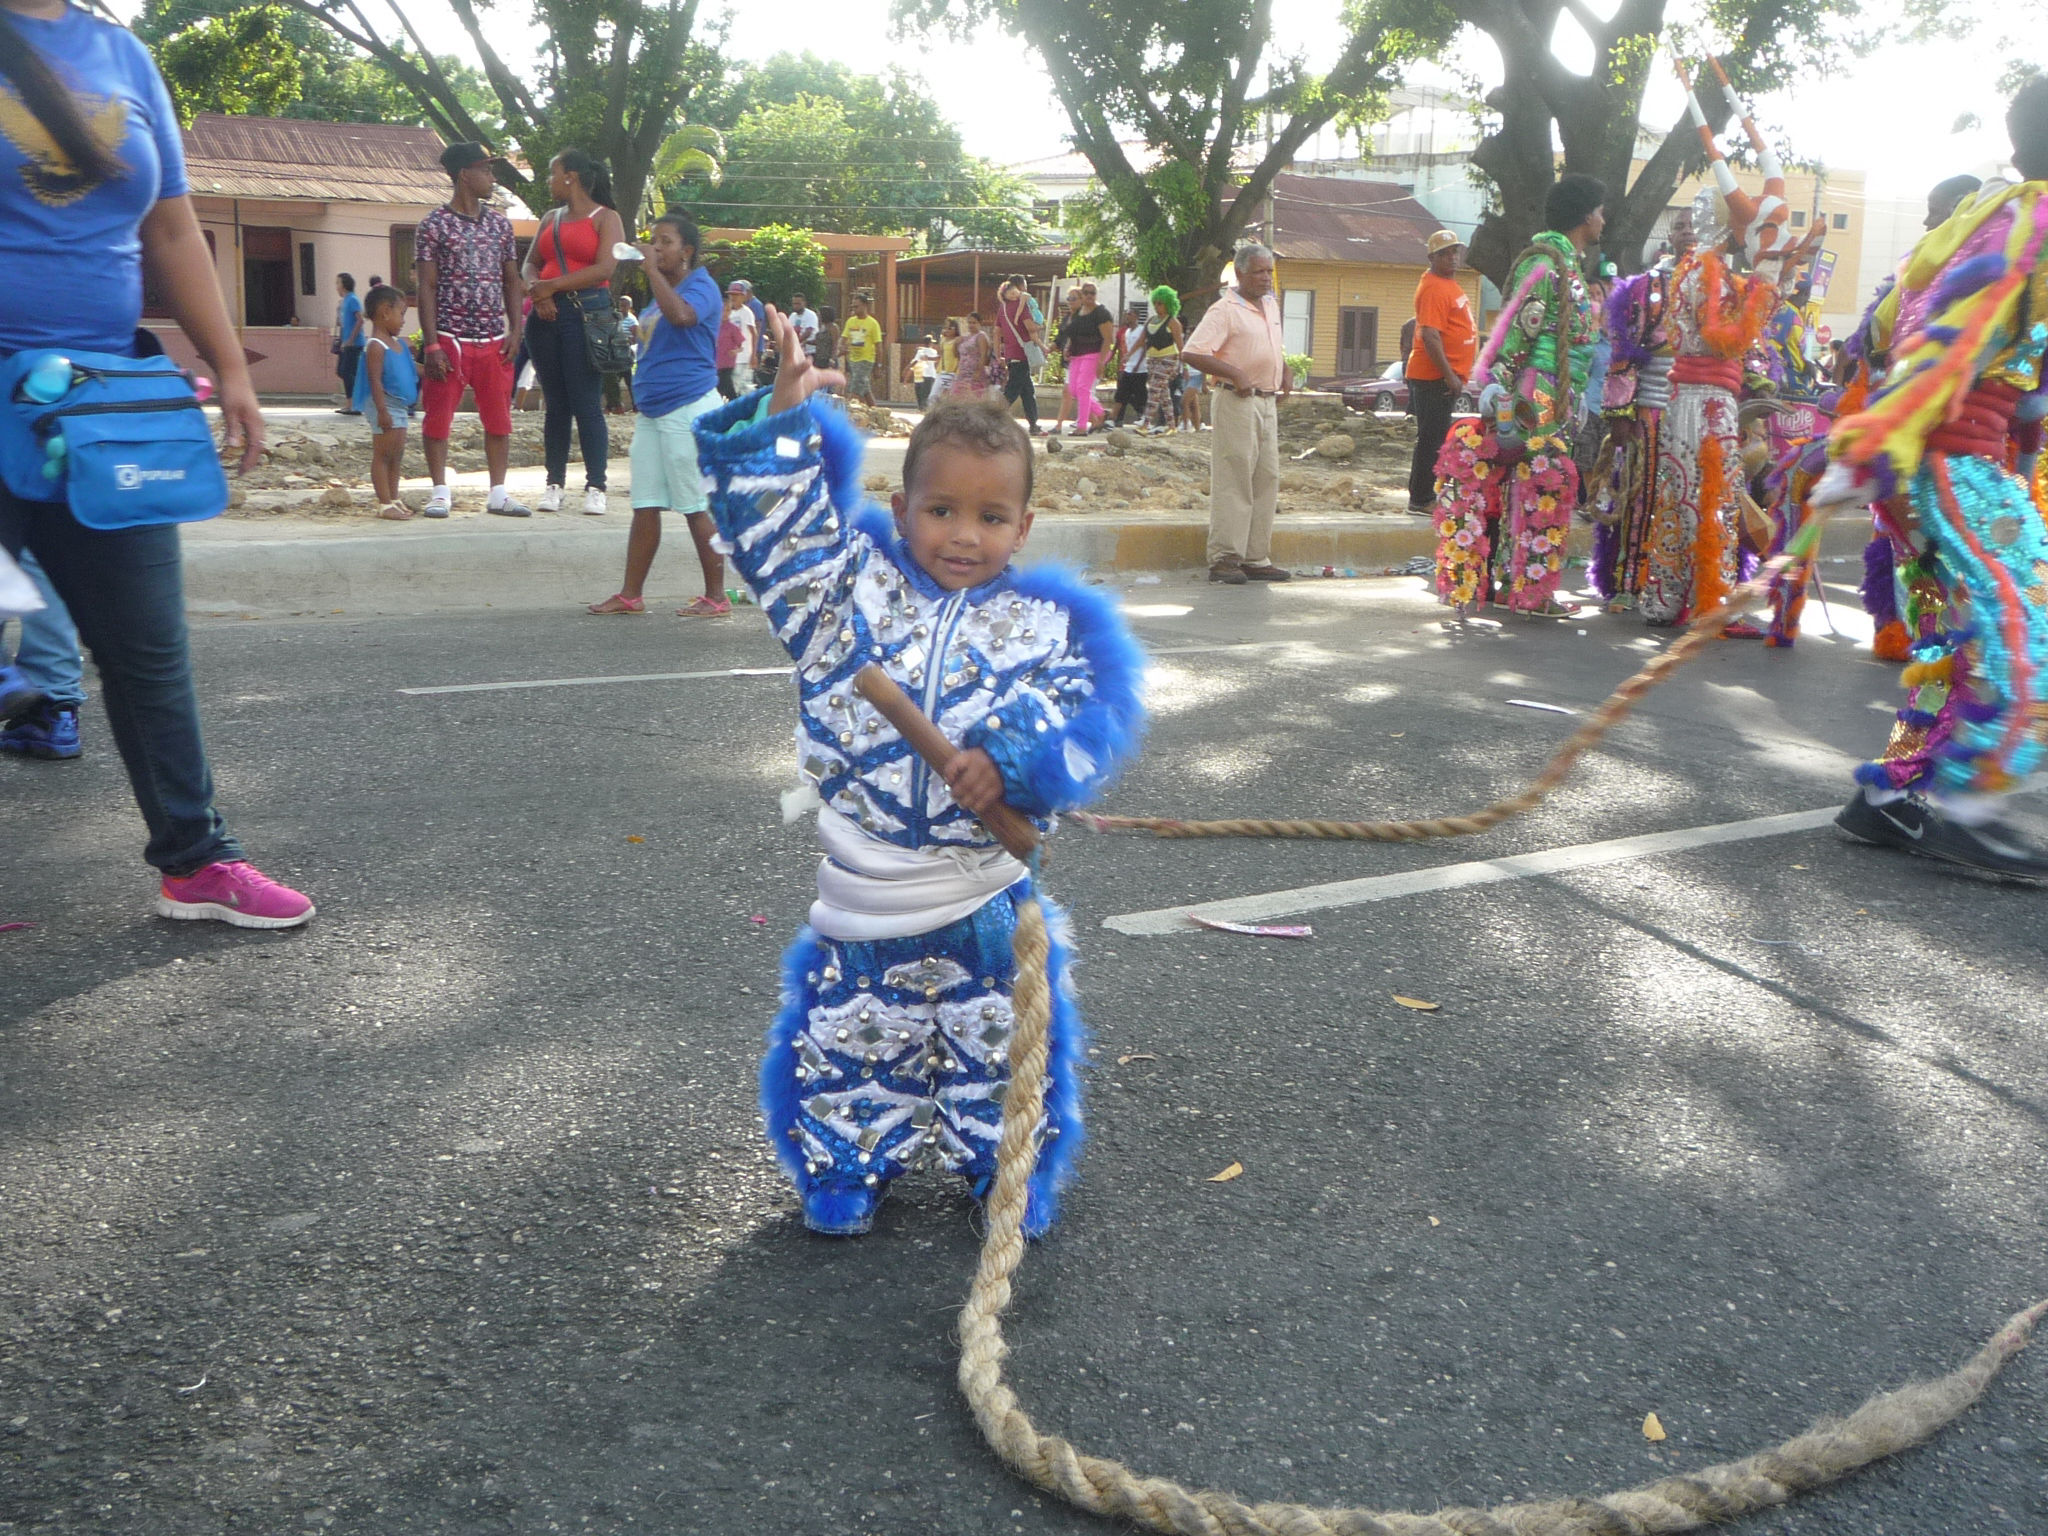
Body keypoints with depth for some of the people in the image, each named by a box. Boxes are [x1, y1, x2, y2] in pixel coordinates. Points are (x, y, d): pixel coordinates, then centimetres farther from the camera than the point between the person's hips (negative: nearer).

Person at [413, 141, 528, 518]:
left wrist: (515, 331, 3)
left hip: (494, 340, 4)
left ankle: (498, 494, 13)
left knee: (499, 418, 5)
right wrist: (431, 344, -12)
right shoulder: (434, 225, -3)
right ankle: (440, 491, 10)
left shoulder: (500, 224, 11)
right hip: (450, 338, -4)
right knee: (438, 416, -1)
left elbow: (512, 281, 14)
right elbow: (427, 287, -5)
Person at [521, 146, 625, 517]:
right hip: (547, 316, 6)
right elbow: (530, 264, 17)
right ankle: (555, 483, 8)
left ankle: (595, 487, -4)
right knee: (555, 404, 5)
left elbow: (603, 270, -11)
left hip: (586, 314, -5)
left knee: (587, 404, -8)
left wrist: (551, 286, -10)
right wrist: (537, 290, -5)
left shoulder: (605, 218, 1)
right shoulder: (551, 218, 20)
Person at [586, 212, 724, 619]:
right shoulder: (662, 291, 19)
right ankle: (631, 595, 13)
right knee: (645, 507, 9)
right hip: (653, 411, 9)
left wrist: (652, 267, -24)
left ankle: (716, 597, 4)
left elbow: (680, 315, -33)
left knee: (698, 507, -4)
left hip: (689, 409, -9)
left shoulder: (701, 287, -9)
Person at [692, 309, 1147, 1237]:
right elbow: (781, 520, -3)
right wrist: (784, 417, -14)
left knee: (1004, 1049, 13)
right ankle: (847, 1170, 36)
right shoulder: (852, 587, 0)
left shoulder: (1047, 623, -1)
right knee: (849, 1050, 13)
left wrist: (1012, 766, -24)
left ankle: (1013, 1172, 35)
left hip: (987, 898, 0)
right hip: (863, 900, 1)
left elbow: (1088, 722, -9)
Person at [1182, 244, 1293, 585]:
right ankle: (1224, 559, -4)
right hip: (1237, 402, -8)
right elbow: (1191, 354, -19)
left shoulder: (1271, 305, 15)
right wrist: (1235, 374, -22)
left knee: (1266, 480, 8)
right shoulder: (1225, 310, -10)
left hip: (1267, 402, 8)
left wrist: (1285, 375, 16)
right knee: (1233, 481, -8)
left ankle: (1256, 558, 14)